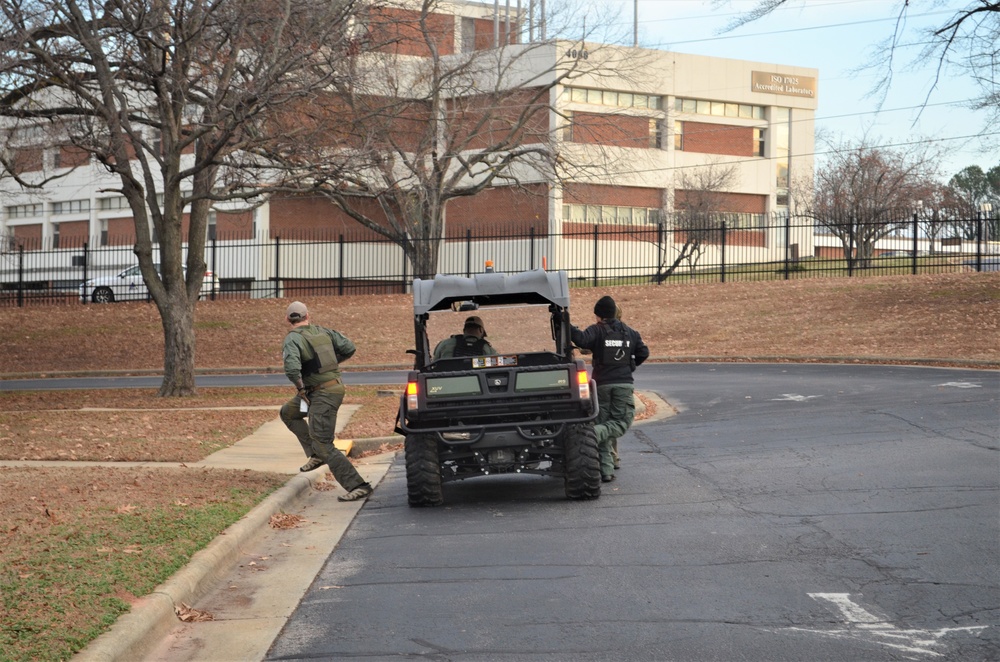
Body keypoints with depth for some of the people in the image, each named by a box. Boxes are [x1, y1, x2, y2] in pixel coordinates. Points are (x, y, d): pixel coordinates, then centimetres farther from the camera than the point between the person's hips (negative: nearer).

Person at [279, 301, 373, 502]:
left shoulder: (292, 339, -13)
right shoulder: (323, 331, 7)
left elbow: (292, 368, -29)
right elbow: (349, 348, 5)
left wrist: (300, 388, -11)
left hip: (322, 394, -9)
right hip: (335, 386, 9)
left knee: (324, 445, -8)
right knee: (288, 412, 26)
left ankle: (357, 486, -12)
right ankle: (316, 454, 21)